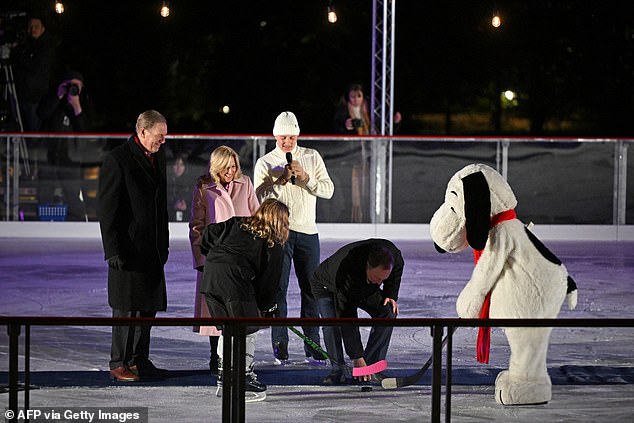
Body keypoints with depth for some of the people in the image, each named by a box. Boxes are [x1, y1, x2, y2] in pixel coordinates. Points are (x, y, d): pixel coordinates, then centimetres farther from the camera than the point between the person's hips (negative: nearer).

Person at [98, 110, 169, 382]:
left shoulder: (158, 157, 13)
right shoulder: (117, 160, -12)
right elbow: (107, 209, -13)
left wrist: (164, 244, 17)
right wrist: (113, 250, -16)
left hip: (152, 248, 8)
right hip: (128, 248, -8)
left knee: (148, 306, 10)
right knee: (126, 308, -3)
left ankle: (140, 361, 18)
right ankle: (119, 364, 4)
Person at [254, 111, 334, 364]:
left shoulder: (312, 157, 8)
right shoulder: (265, 162, 3)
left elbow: (328, 190, 1)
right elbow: (260, 197, -5)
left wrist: (305, 177, -13)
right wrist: (281, 180, -17)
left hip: (307, 231, 2)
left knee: (311, 289, 3)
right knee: (278, 288, -5)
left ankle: (312, 346, 9)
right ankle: (280, 346, -2)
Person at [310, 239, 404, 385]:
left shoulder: (395, 256, -31)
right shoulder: (346, 273, -45)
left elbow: (394, 277, -1)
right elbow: (347, 317, -42)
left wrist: (391, 296, -19)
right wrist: (357, 357, -41)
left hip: (365, 289, 5)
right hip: (327, 286, -5)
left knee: (388, 312, -19)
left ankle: (371, 366, -13)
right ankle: (337, 370, -13)